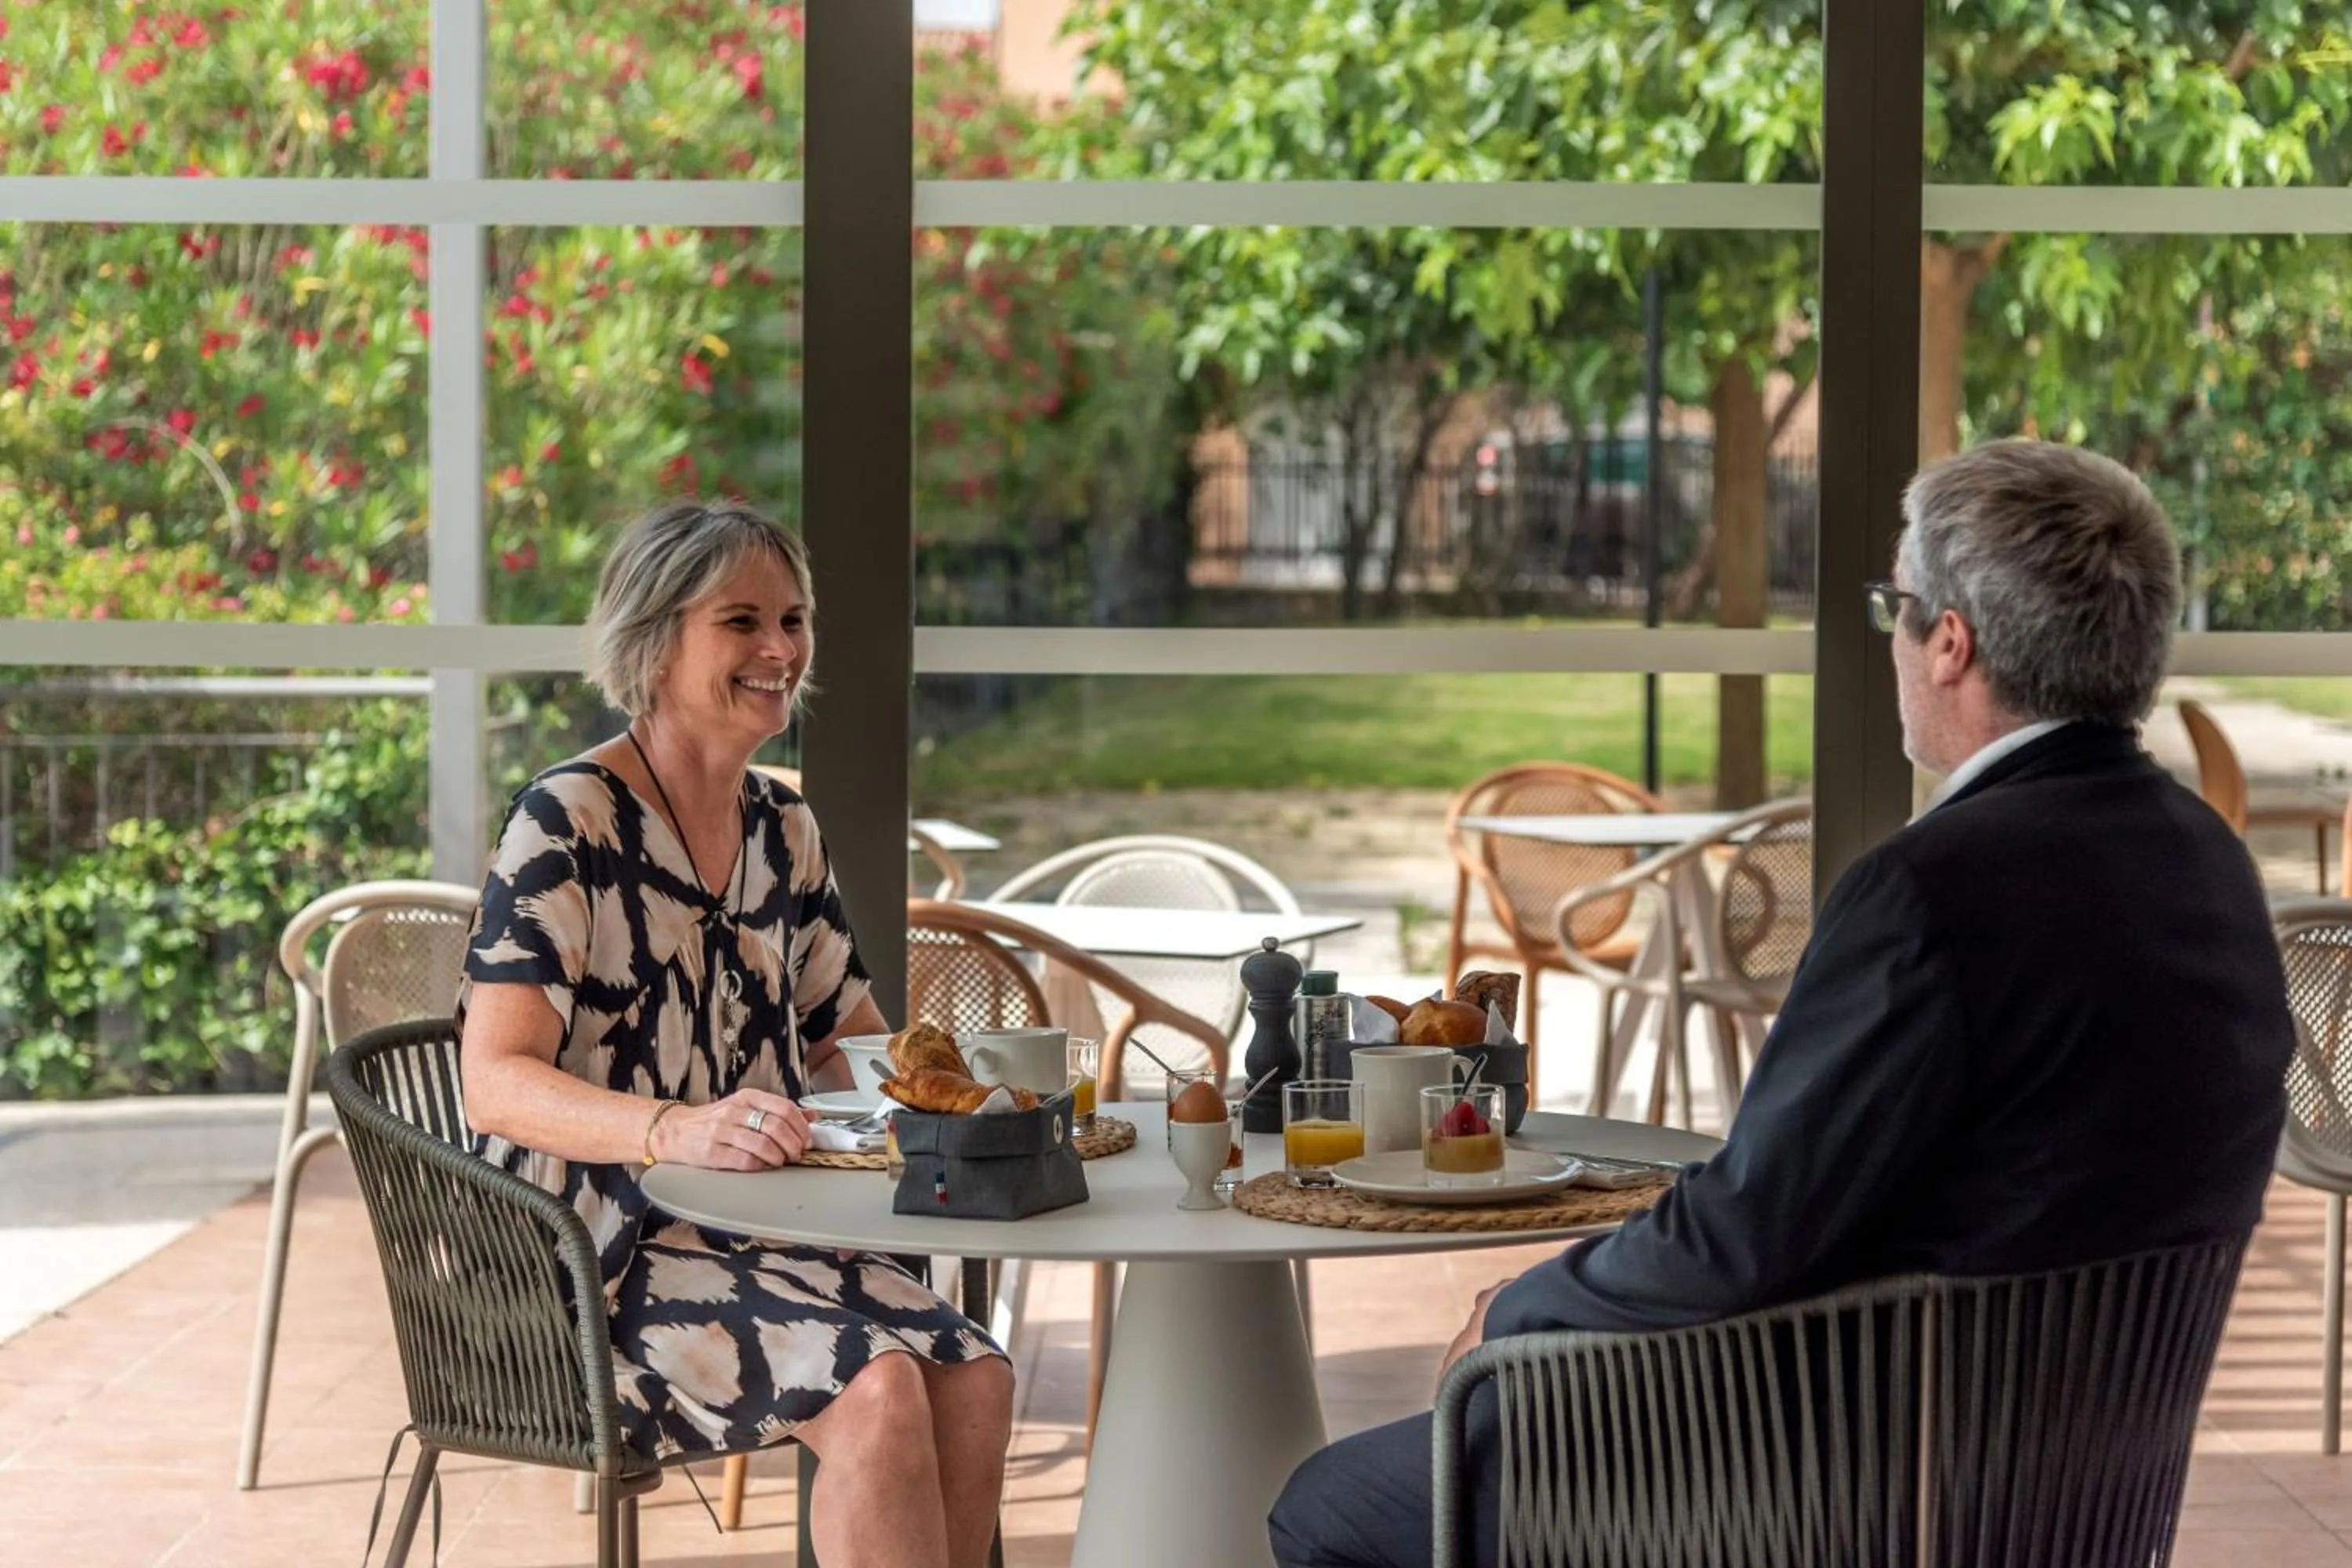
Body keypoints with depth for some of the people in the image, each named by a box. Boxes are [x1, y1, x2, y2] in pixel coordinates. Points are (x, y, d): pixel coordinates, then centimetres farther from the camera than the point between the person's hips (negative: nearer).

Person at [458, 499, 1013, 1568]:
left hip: (755, 1239, 6)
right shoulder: (567, 821, -9)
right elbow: (496, 1083, -18)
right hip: (596, 1262, -6)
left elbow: (850, 1041, 24)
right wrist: (675, 1132, -34)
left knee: (974, 1381, -20)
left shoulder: (782, 830, 13)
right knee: (877, 1389, -28)